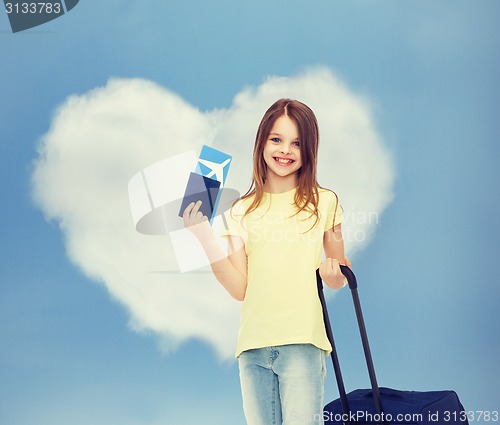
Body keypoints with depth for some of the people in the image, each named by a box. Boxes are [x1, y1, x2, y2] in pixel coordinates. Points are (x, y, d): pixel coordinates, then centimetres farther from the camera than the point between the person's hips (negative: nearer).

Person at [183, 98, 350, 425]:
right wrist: (204, 236, -4)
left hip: (302, 343, -3)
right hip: (253, 347, 3)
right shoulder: (242, 211, 11)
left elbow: (338, 280, 11)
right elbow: (240, 288, 2)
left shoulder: (323, 202, 5)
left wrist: (335, 273, -11)